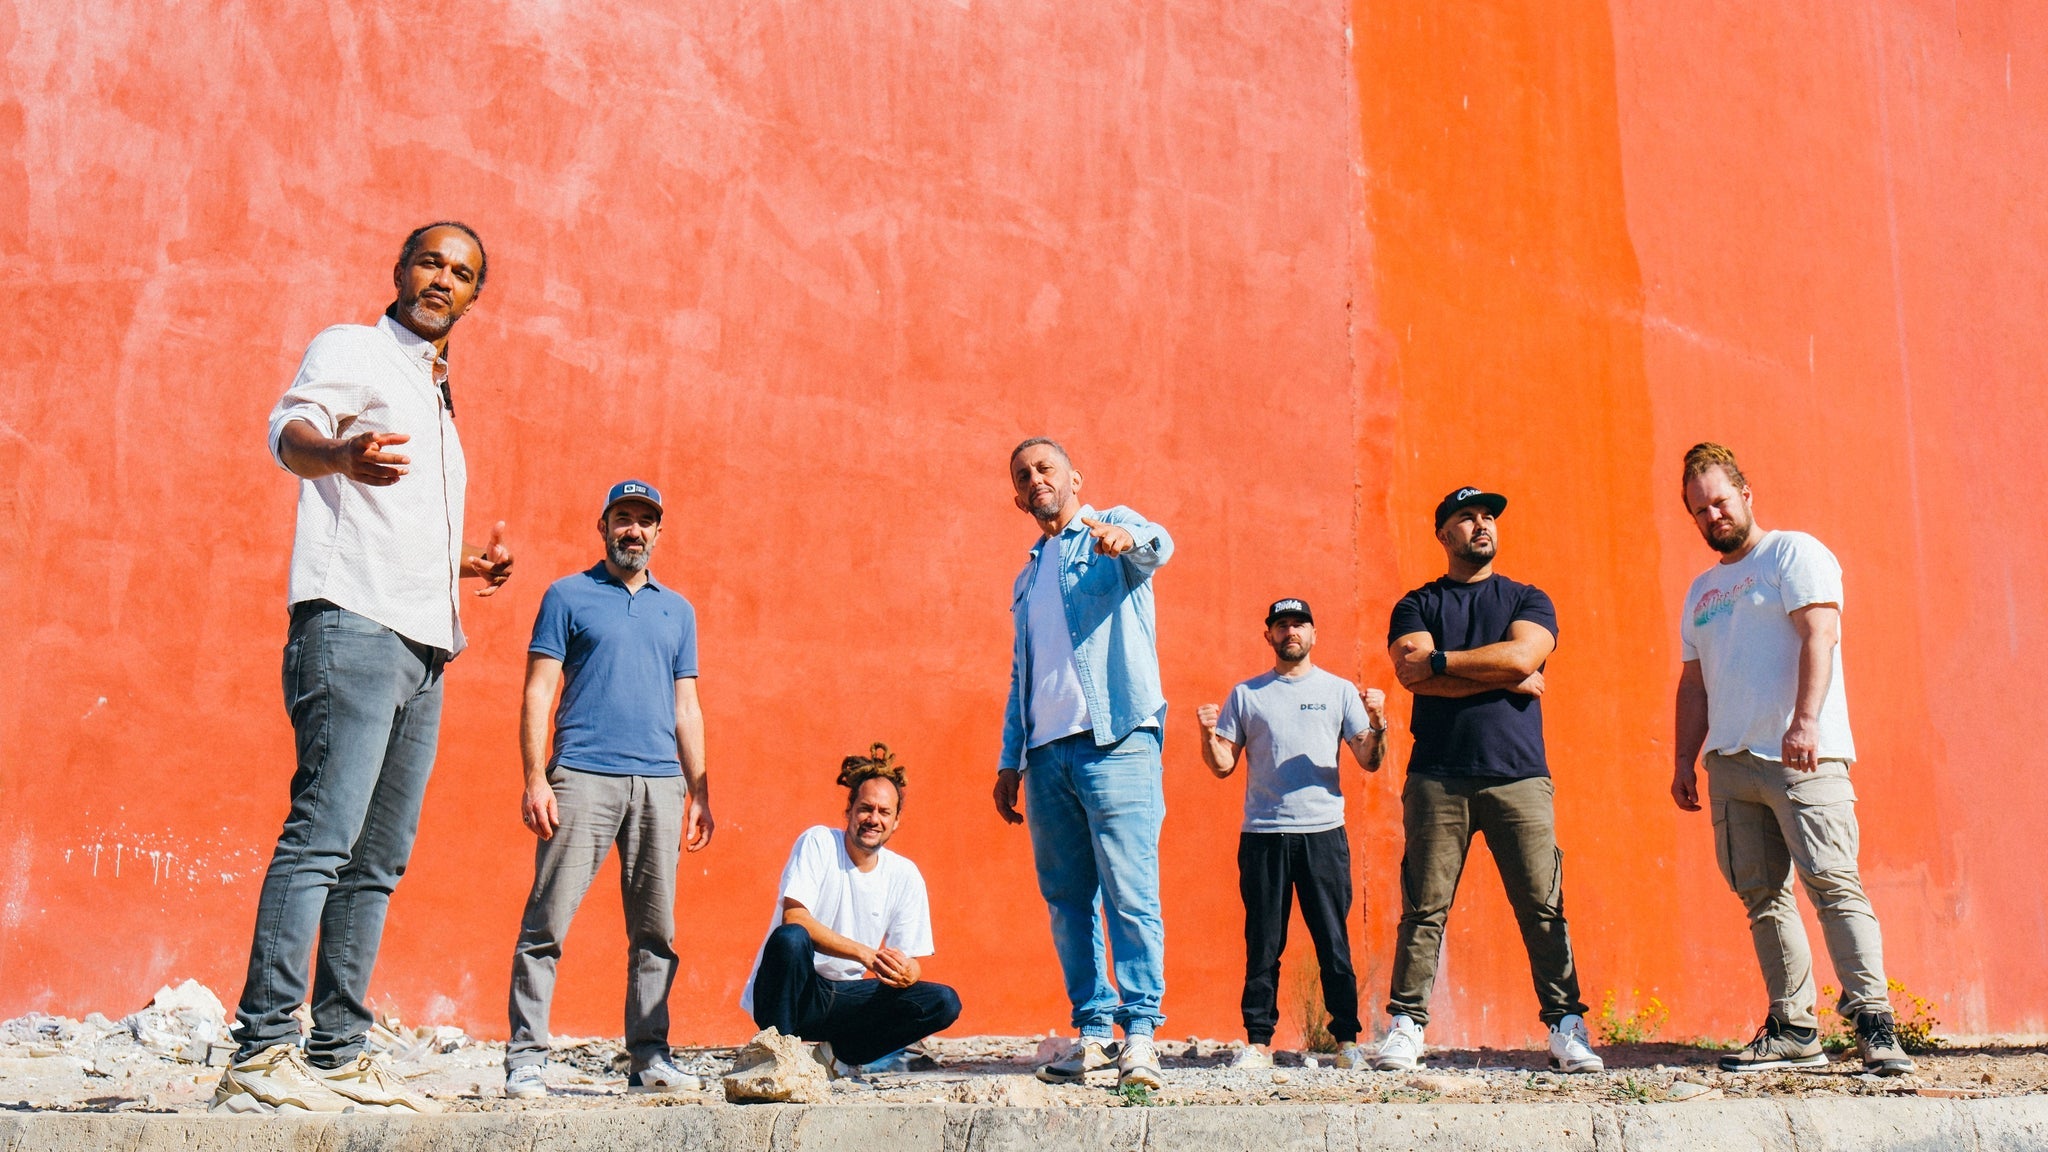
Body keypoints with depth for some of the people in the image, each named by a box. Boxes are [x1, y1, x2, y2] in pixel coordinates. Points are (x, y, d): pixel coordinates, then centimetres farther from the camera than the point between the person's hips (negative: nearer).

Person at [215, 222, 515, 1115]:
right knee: (323, 832, -18)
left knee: (378, 860, 5)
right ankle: (260, 1055, -19)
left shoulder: (436, 399, 28)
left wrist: (464, 567, 25)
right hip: (353, 623, -8)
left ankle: (336, 1055, 7)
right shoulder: (351, 350, 5)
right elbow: (290, 430, -16)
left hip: (424, 642, 8)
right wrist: (340, 453, -37)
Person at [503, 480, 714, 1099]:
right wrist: (535, 778, -8)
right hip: (583, 775, -4)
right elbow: (538, 691, 2)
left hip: (660, 784, 4)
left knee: (655, 930, 4)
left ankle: (650, 1057, 11)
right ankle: (526, 1055, -2)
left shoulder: (678, 609, 20)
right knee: (547, 920, -7)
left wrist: (699, 793, 12)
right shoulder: (568, 596, 9)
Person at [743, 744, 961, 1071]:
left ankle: (838, 1055, -2)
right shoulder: (818, 843, -8)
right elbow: (794, 918, -21)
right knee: (791, 938, -35)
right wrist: (867, 955, -30)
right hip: (792, 993, -4)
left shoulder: (905, 876, 2)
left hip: (843, 1000, 4)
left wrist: (906, 973, -25)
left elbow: (911, 963, 1)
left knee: (944, 1003, -14)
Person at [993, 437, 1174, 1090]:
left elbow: (1157, 546, -18)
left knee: (1129, 892, -11)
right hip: (1047, 752, 6)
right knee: (1067, 900, 6)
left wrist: (1128, 538, -42)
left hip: (1115, 741, -6)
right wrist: (1010, 760, 19)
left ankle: (1140, 1032, -8)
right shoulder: (1029, 577, 26)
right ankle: (1093, 1030, 12)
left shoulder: (1114, 531, 7)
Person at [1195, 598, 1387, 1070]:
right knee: (1263, 944, 2)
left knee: (1333, 941, 0)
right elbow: (1223, 766, 10)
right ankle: (1258, 1041, 7)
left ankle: (1347, 1039, 7)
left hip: (1324, 833, 0)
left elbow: (1369, 762, 6)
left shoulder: (1339, 691, 11)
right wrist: (1209, 735, -9)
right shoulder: (1245, 694, 13)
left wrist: (1377, 723, -12)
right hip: (1262, 835, 1)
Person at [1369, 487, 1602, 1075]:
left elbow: (1521, 656, -6)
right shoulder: (1416, 605, 12)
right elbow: (1412, 674, -6)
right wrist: (1502, 678, -6)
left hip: (1519, 776, 1)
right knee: (1424, 910, -2)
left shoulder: (1528, 601, 15)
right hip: (1436, 778, 0)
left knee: (1544, 908, -3)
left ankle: (1567, 1027, 2)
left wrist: (1440, 660, -3)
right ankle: (1405, 1026, 2)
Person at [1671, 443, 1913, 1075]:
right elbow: (1693, 682, 24)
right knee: (1763, 898, 3)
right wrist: (1683, 760, 15)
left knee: (1832, 883, -13)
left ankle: (1874, 1024, -12)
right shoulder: (1701, 590, 23)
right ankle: (1793, 1029, 6)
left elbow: (1818, 634, -11)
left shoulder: (1794, 553, 3)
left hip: (1802, 757, -7)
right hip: (1729, 763, 7)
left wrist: (1805, 720, -24)